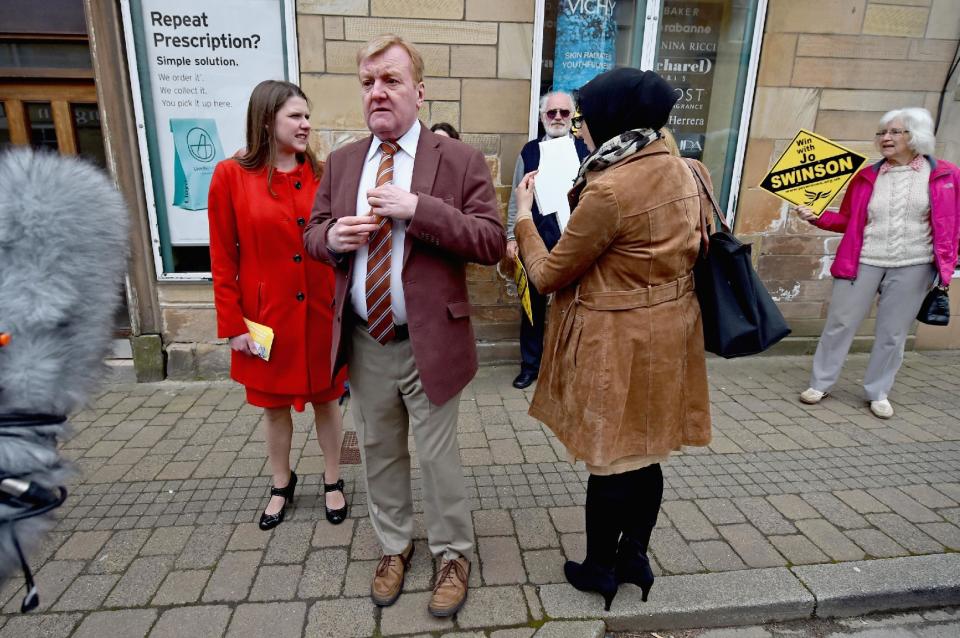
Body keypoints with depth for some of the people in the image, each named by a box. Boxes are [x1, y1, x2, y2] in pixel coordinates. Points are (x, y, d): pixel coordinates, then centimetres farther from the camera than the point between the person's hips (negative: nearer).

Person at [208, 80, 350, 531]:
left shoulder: (322, 174, 0)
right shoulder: (231, 176, -6)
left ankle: (332, 481, 34)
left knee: (326, 399, 13)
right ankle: (282, 484, 38)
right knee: (273, 405, 15)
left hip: (321, 312, 1)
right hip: (267, 314, -1)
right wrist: (232, 324, -6)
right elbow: (223, 259, -4)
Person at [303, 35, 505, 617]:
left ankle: (454, 555, 36)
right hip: (364, 344, 5)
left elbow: (493, 242, -13)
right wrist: (332, 237, -12)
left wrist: (418, 209, -24)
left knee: (439, 456, 11)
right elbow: (314, 232, 13)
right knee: (379, 452, 20)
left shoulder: (461, 160, -7)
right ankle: (395, 545, 44)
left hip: (428, 344, -4)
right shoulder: (342, 162, 7)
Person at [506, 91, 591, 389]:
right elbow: (516, 196, 7)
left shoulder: (584, 151, -1)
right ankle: (530, 365, 26)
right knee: (533, 305, 11)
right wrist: (511, 237, 4)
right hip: (534, 241, 2)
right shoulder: (529, 151, 5)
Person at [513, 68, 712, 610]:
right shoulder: (684, 172, 4)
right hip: (668, 331, 8)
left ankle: (600, 569, 32)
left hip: (616, 343, -8)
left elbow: (549, 276, -13)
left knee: (610, 461, 10)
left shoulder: (608, 191, -22)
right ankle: (634, 557, 39)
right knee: (645, 455, 20)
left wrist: (525, 215, 2)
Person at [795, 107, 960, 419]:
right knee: (840, 324, 3)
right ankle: (819, 384, 16)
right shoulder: (867, 175, 5)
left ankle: (878, 393, 23)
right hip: (863, 262, 1)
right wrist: (816, 216, -7)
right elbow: (847, 220, 7)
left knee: (892, 333, 8)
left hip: (912, 267, -1)